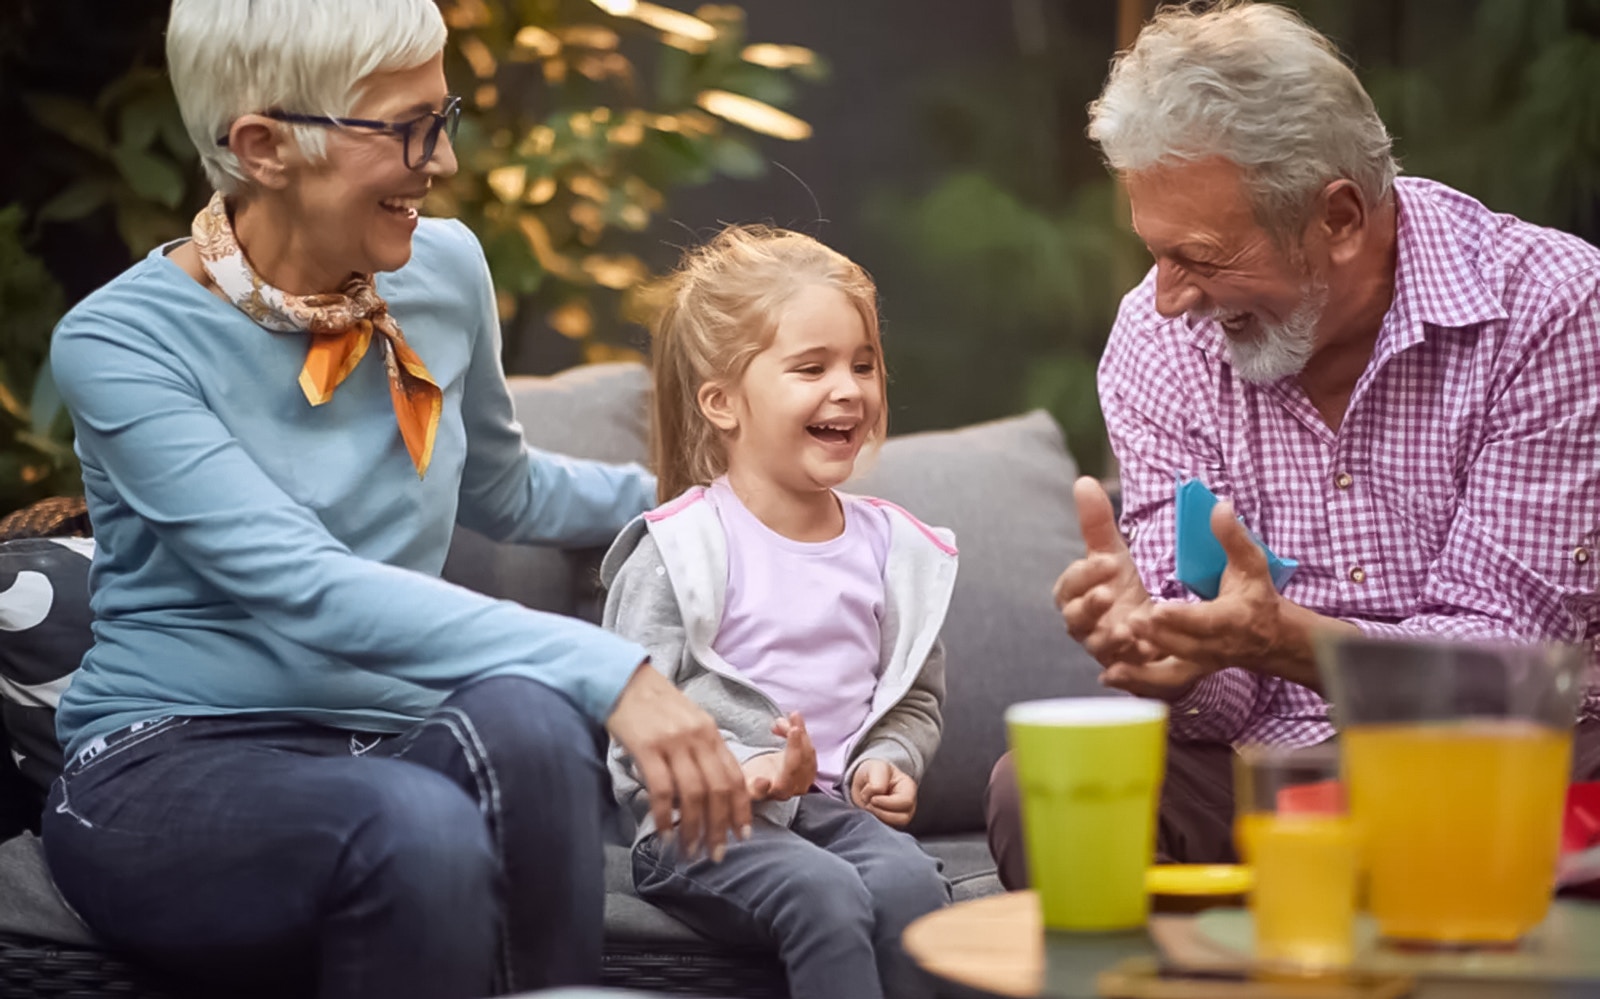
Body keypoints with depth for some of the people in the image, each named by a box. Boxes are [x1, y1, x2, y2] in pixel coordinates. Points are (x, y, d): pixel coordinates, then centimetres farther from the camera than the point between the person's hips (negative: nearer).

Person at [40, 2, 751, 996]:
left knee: (528, 718, -32)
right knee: (417, 829, -38)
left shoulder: (444, 269, 6)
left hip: (391, 743, 5)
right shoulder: (119, 343, -12)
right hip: (174, 762, -4)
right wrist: (608, 671, -35)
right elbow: (307, 588, -26)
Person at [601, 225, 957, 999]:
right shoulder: (678, 550, -3)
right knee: (825, 896, -33)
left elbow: (916, 697, 25)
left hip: (837, 808, 4)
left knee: (909, 880, -29)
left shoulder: (892, 546, 13)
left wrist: (885, 761, 3)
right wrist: (747, 771, -20)